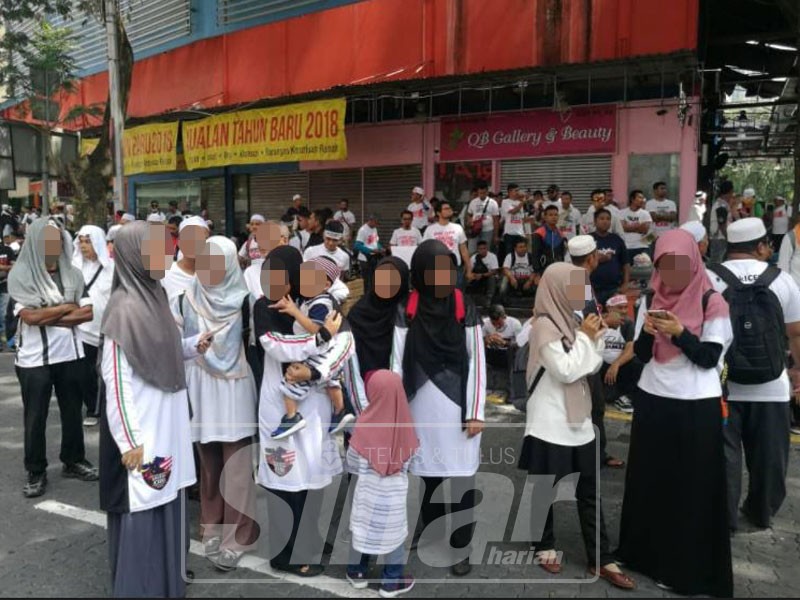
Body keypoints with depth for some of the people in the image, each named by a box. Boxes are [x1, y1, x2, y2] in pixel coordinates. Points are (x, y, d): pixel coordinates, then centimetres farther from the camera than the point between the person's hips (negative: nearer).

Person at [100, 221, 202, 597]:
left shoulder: (153, 296, 6)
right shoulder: (124, 307, -19)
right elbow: (115, 381, -20)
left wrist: (193, 346, 0)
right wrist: (129, 441, -19)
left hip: (166, 428, 9)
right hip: (141, 433, -8)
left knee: (166, 506, 19)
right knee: (142, 515, 4)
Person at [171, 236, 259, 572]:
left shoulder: (242, 301, -8)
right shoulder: (185, 300, 2)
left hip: (234, 392, -3)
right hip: (200, 391, 3)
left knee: (235, 467, 1)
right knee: (209, 465, 13)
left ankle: (235, 539, 12)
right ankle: (212, 529, 29)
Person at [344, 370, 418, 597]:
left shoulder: (365, 423, -18)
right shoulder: (404, 423, -15)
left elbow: (353, 461, -7)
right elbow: (409, 459, -1)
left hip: (368, 489, 0)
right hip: (395, 491, 0)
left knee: (363, 529, 18)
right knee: (393, 532, 14)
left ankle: (358, 572, 34)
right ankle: (392, 582, 26)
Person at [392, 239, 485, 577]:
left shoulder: (465, 310, -3)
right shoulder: (408, 311, -2)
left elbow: (477, 362, -2)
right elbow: (398, 362, -2)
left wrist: (476, 412, -5)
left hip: (460, 406, -1)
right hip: (423, 406, 1)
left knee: (462, 479, 3)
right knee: (430, 477, 14)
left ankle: (461, 547, 21)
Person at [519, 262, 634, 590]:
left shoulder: (569, 320, 10)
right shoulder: (544, 325, -15)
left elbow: (591, 367, 14)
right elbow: (566, 371, -21)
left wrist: (595, 337, -1)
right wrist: (585, 337, -12)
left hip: (578, 418, 8)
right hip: (551, 423, -8)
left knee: (590, 491, 9)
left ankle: (600, 559, 17)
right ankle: (545, 546, 27)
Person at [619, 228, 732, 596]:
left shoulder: (712, 302, -8)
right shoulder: (650, 301, 6)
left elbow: (710, 358, -11)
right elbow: (641, 355, 4)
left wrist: (680, 333, -25)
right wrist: (648, 332, -15)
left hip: (696, 407, -4)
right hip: (652, 401, 5)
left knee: (692, 488, 4)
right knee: (650, 479, 13)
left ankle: (687, 568, 18)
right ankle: (649, 551, 29)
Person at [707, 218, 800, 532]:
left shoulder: (709, 279, -7)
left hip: (722, 385, -1)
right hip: (771, 386, 1)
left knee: (724, 453, 10)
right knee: (769, 455, 18)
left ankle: (725, 516, 18)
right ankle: (762, 512, 33)